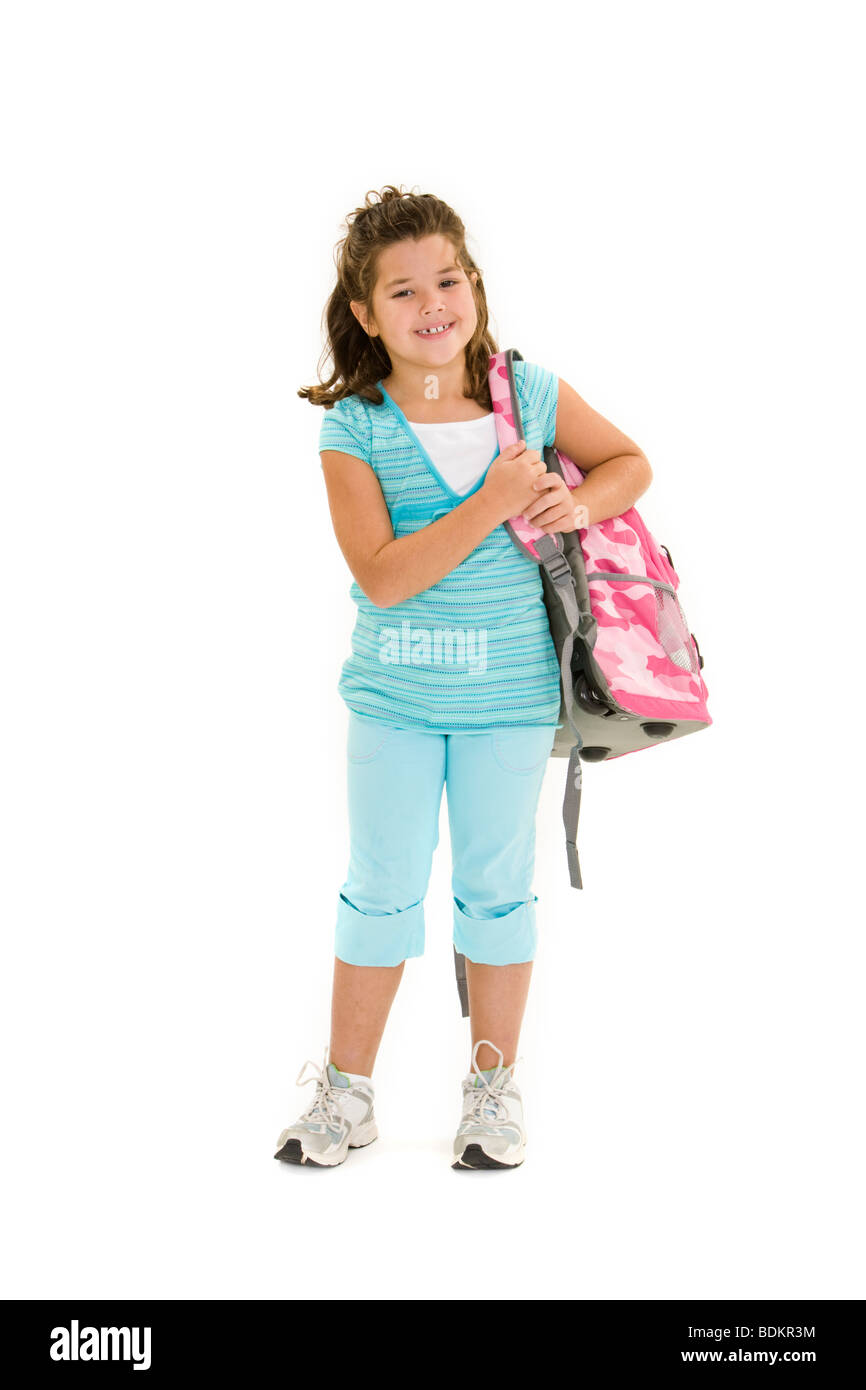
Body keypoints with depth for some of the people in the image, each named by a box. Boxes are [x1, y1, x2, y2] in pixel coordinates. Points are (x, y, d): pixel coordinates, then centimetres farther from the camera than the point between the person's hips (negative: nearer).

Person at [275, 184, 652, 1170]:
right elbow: (382, 576, -19)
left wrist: (580, 501, -10)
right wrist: (492, 503, -24)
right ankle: (347, 1091, 26)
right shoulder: (353, 428, -10)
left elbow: (629, 462, 12)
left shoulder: (531, 394, -4)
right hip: (392, 697, -1)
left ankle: (493, 1085, 30)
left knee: (496, 891, 13)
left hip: (508, 697, 1)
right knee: (379, 894, 10)